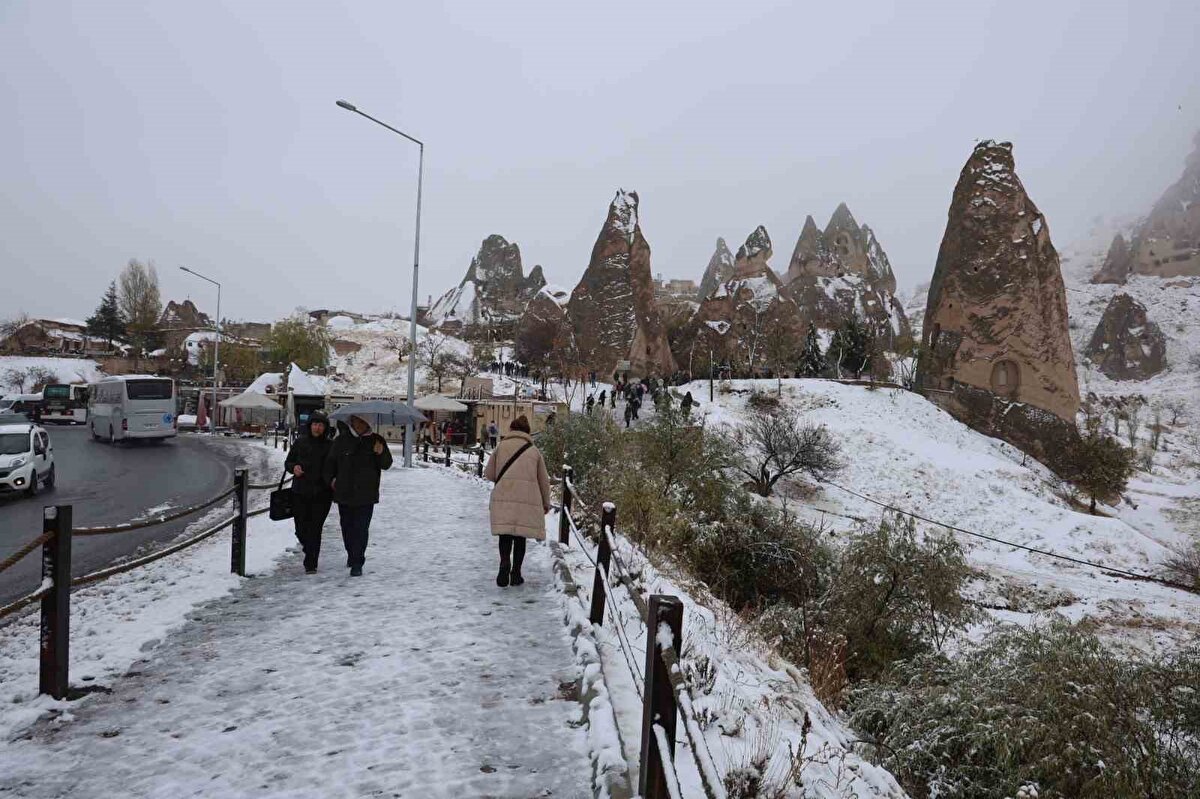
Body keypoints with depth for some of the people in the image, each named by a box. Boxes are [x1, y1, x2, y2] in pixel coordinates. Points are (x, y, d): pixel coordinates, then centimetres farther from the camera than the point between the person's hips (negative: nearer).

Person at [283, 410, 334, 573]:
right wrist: (294, 467, -8)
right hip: (300, 492, 2)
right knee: (301, 529, 8)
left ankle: (311, 564, 5)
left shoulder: (330, 445, 1)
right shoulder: (300, 441, 5)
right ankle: (309, 547, 40)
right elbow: (288, 462, 14)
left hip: (321, 494, -2)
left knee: (315, 529, -4)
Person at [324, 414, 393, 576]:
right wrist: (330, 479, 2)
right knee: (347, 527, 15)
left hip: (366, 495, -2)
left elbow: (386, 465, 0)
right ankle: (351, 555, 36)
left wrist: (381, 453, -19)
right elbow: (330, 462, 14)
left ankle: (357, 563, -4)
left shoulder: (376, 441, 1)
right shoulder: (341, 441, 3)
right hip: (344, 493, 2)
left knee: (361, 529, -7)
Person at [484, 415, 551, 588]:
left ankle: (505, 563, -19)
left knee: (505, 534, 4)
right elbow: (544, 481, 13)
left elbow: (489, 474, 10)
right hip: (528, 500, 1)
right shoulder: (534, 451, 10)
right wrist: (546, 503, 25)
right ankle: (515, 573, 13)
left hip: (504, 498, -1)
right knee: (520, 537, 11)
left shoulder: (501, 447, 7)